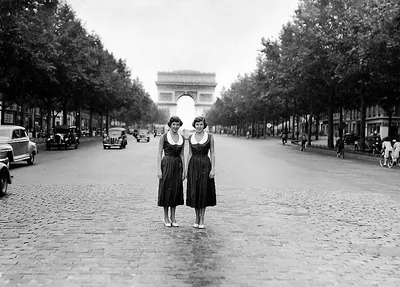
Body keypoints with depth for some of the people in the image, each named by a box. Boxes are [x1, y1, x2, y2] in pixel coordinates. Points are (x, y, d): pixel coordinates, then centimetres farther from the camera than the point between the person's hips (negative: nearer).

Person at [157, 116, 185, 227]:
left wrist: (184, 170, 7)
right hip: (167, 165, -4)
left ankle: (173, 217, 17)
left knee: (176, 191, 7)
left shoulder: (182, 138, 9)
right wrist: (159, 169, -11)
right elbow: (159, 154, -5)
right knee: (166, 190, 2)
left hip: (178, 165, 4)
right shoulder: (164, 137, -4)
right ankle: (166, 217, 15)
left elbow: (182, 155, 11)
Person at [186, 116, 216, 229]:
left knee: (204, 191, 1)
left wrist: (213, 169, -9)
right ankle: (197, 218, 18)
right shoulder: (191, 137, 7)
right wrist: (187, 169, 7)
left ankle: (202, 219, 10)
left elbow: (212, 153, -2)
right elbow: (190, 154, 11)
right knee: (194, 192, 5)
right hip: (193, 165, 3)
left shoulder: (210, 137, -2)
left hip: (205, 165, -3)